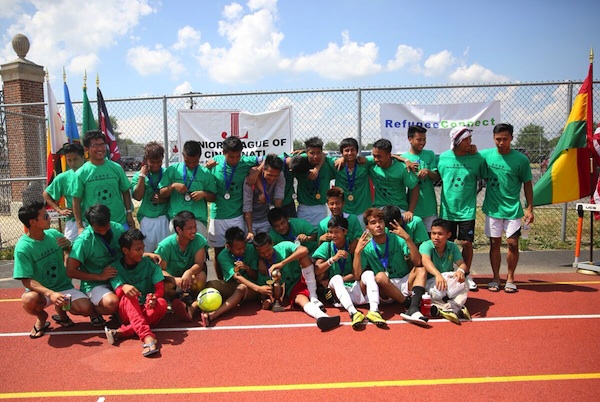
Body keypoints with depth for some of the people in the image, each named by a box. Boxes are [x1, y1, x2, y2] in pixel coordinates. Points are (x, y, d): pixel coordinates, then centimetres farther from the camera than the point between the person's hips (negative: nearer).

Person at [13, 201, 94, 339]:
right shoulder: (23, 247, -18)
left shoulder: (53, 234, -6)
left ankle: (61, 310, 15)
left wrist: (69, 246, -15)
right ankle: (41, 317, 1)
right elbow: (27, 281, -20)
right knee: (29, 300, -36)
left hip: (64, 287, 3)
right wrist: (50, 293, -36)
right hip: (41, 291, -3)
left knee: (86, 308, -20)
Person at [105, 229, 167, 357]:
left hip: (148, 309, 1)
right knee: (128, 297, -33)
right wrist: (124, 288, -41)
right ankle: (147, 337, -52)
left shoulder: (149, 264, 0)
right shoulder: (115, 268, -2)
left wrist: (154, 297, -30)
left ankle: (122, 332, -35)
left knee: (162, 303, -30)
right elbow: (118, 291, -16)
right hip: (127, 312, -1)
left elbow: (160, 288, -6)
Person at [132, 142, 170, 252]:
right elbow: (138, 197, -9)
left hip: (164, 217, 0)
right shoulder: (139, 175, 2)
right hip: (147, 218, 1)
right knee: (147, 248, 8)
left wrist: (164, 199, -14)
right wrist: (142, 176, -12)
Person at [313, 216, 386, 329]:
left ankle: (374, 311, -45)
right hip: (338, 290, -1)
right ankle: (353, 313, -52)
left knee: (368, 273, -25)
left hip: (354, 287, 1)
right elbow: (317, 271, -6)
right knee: (336, 278, -31)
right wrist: (333, 259, -17)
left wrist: (341, 279, -14)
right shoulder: (327, 246, 4)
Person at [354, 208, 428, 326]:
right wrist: (357, 252, -24)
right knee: (380, 276, -32)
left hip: (404, 285, 2)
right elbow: (357, 275, -14)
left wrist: (407, 238, -24)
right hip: (385, 292, -2)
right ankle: (409, 305, -22)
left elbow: (417, 262, -15)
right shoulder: (366, 248, -4)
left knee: (421, 270, -21)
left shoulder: (398, 239, -2)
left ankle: (413, 309, -39)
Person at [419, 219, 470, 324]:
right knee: (437, 291, -36)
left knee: (462, 285, -25)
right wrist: (438, 275, -56)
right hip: (430, 283, -4)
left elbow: (462, 263, -9)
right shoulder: (426, 245, -15)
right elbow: (426, 260, -36)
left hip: (449, 282, 4)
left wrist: (461, 270, -37)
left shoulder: (452, 247, 0)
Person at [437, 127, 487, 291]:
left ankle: (466, 275, 22)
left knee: (467, 243, 2)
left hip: (467, 209, -1)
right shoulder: (443, 157, -2)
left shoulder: (477, 158, -4)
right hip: (447, 208, 1)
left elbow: (485, 178, 7)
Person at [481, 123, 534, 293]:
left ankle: (510, 278, 17)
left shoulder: (521, 159, -6)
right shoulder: (486, 155, -3)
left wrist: (529, 208, -3)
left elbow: (527, 184, 0)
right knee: (494, 243, 8)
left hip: (513, 209, -1)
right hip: (493, 208, 1)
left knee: (513, 244, 1)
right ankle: (496, 278, 19)